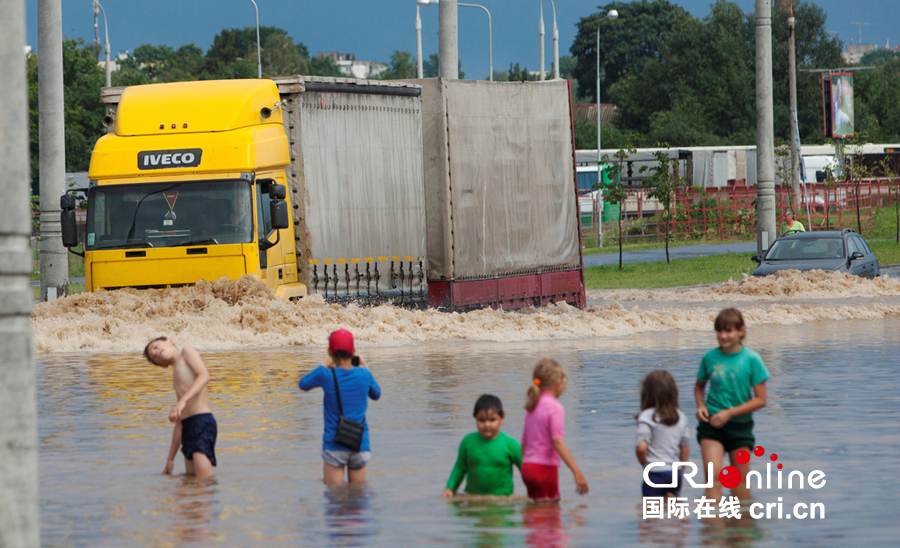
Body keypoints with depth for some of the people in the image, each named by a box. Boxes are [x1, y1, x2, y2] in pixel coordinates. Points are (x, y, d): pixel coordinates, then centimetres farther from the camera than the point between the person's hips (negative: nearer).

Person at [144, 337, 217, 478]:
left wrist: (183, 401, -26)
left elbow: (204, 376, -13)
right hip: (188, 426, 9)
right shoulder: (176, 379, 29)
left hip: (202, 420, -9)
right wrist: (170, 459, 25)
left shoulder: (187, 352, 8)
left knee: (204, 482, -20)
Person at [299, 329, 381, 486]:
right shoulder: (363, 375, -4)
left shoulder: (326, 375, -10)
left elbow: (303, 384, 12)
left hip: (334, 446, -2)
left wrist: (326, 365, 17)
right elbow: (376, 394, 18)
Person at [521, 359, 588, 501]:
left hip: (527, 466, 8)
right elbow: (558, 442, -21)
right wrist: (577, 473, -24)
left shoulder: (532, 407, 12)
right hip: (545, 467, -8)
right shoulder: (555, 408, -12)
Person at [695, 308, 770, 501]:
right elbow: (699, 386, 17)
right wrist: (700, 406, -4)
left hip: (740, 425, 0)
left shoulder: (751, 359, -8)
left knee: (741, 478, 8)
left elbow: (760, 400, -7)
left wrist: (729, 413, -15)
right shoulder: (710, 357, -1)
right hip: (711, 424, 0)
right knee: (712, 474, -16)